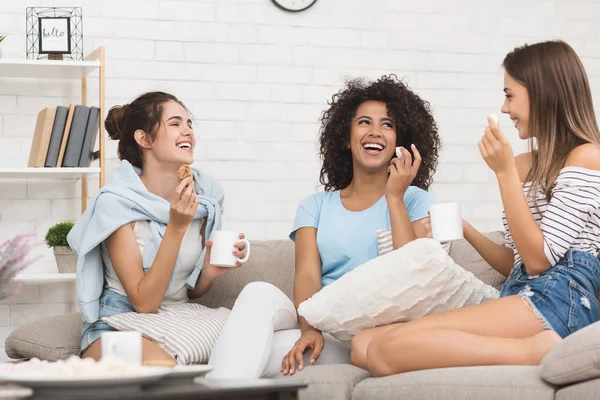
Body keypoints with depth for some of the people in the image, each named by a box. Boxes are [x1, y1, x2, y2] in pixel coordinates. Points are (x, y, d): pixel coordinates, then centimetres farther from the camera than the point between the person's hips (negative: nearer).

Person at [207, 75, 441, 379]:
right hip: (322, 326, 3)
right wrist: (309, 329, -19)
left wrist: (394, 196, -3)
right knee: (260, 293, -32)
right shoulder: (316, 206, 21)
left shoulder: (414, 201, 14)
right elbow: (307, 275, 3)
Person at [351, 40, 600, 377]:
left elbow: (539, 259, -9)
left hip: (561, 299, -9)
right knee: (364, 345, -12)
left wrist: (505, 172, -8)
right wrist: (464, 230, 10)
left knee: (387, 349, -26)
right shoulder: (523, 165, 24)